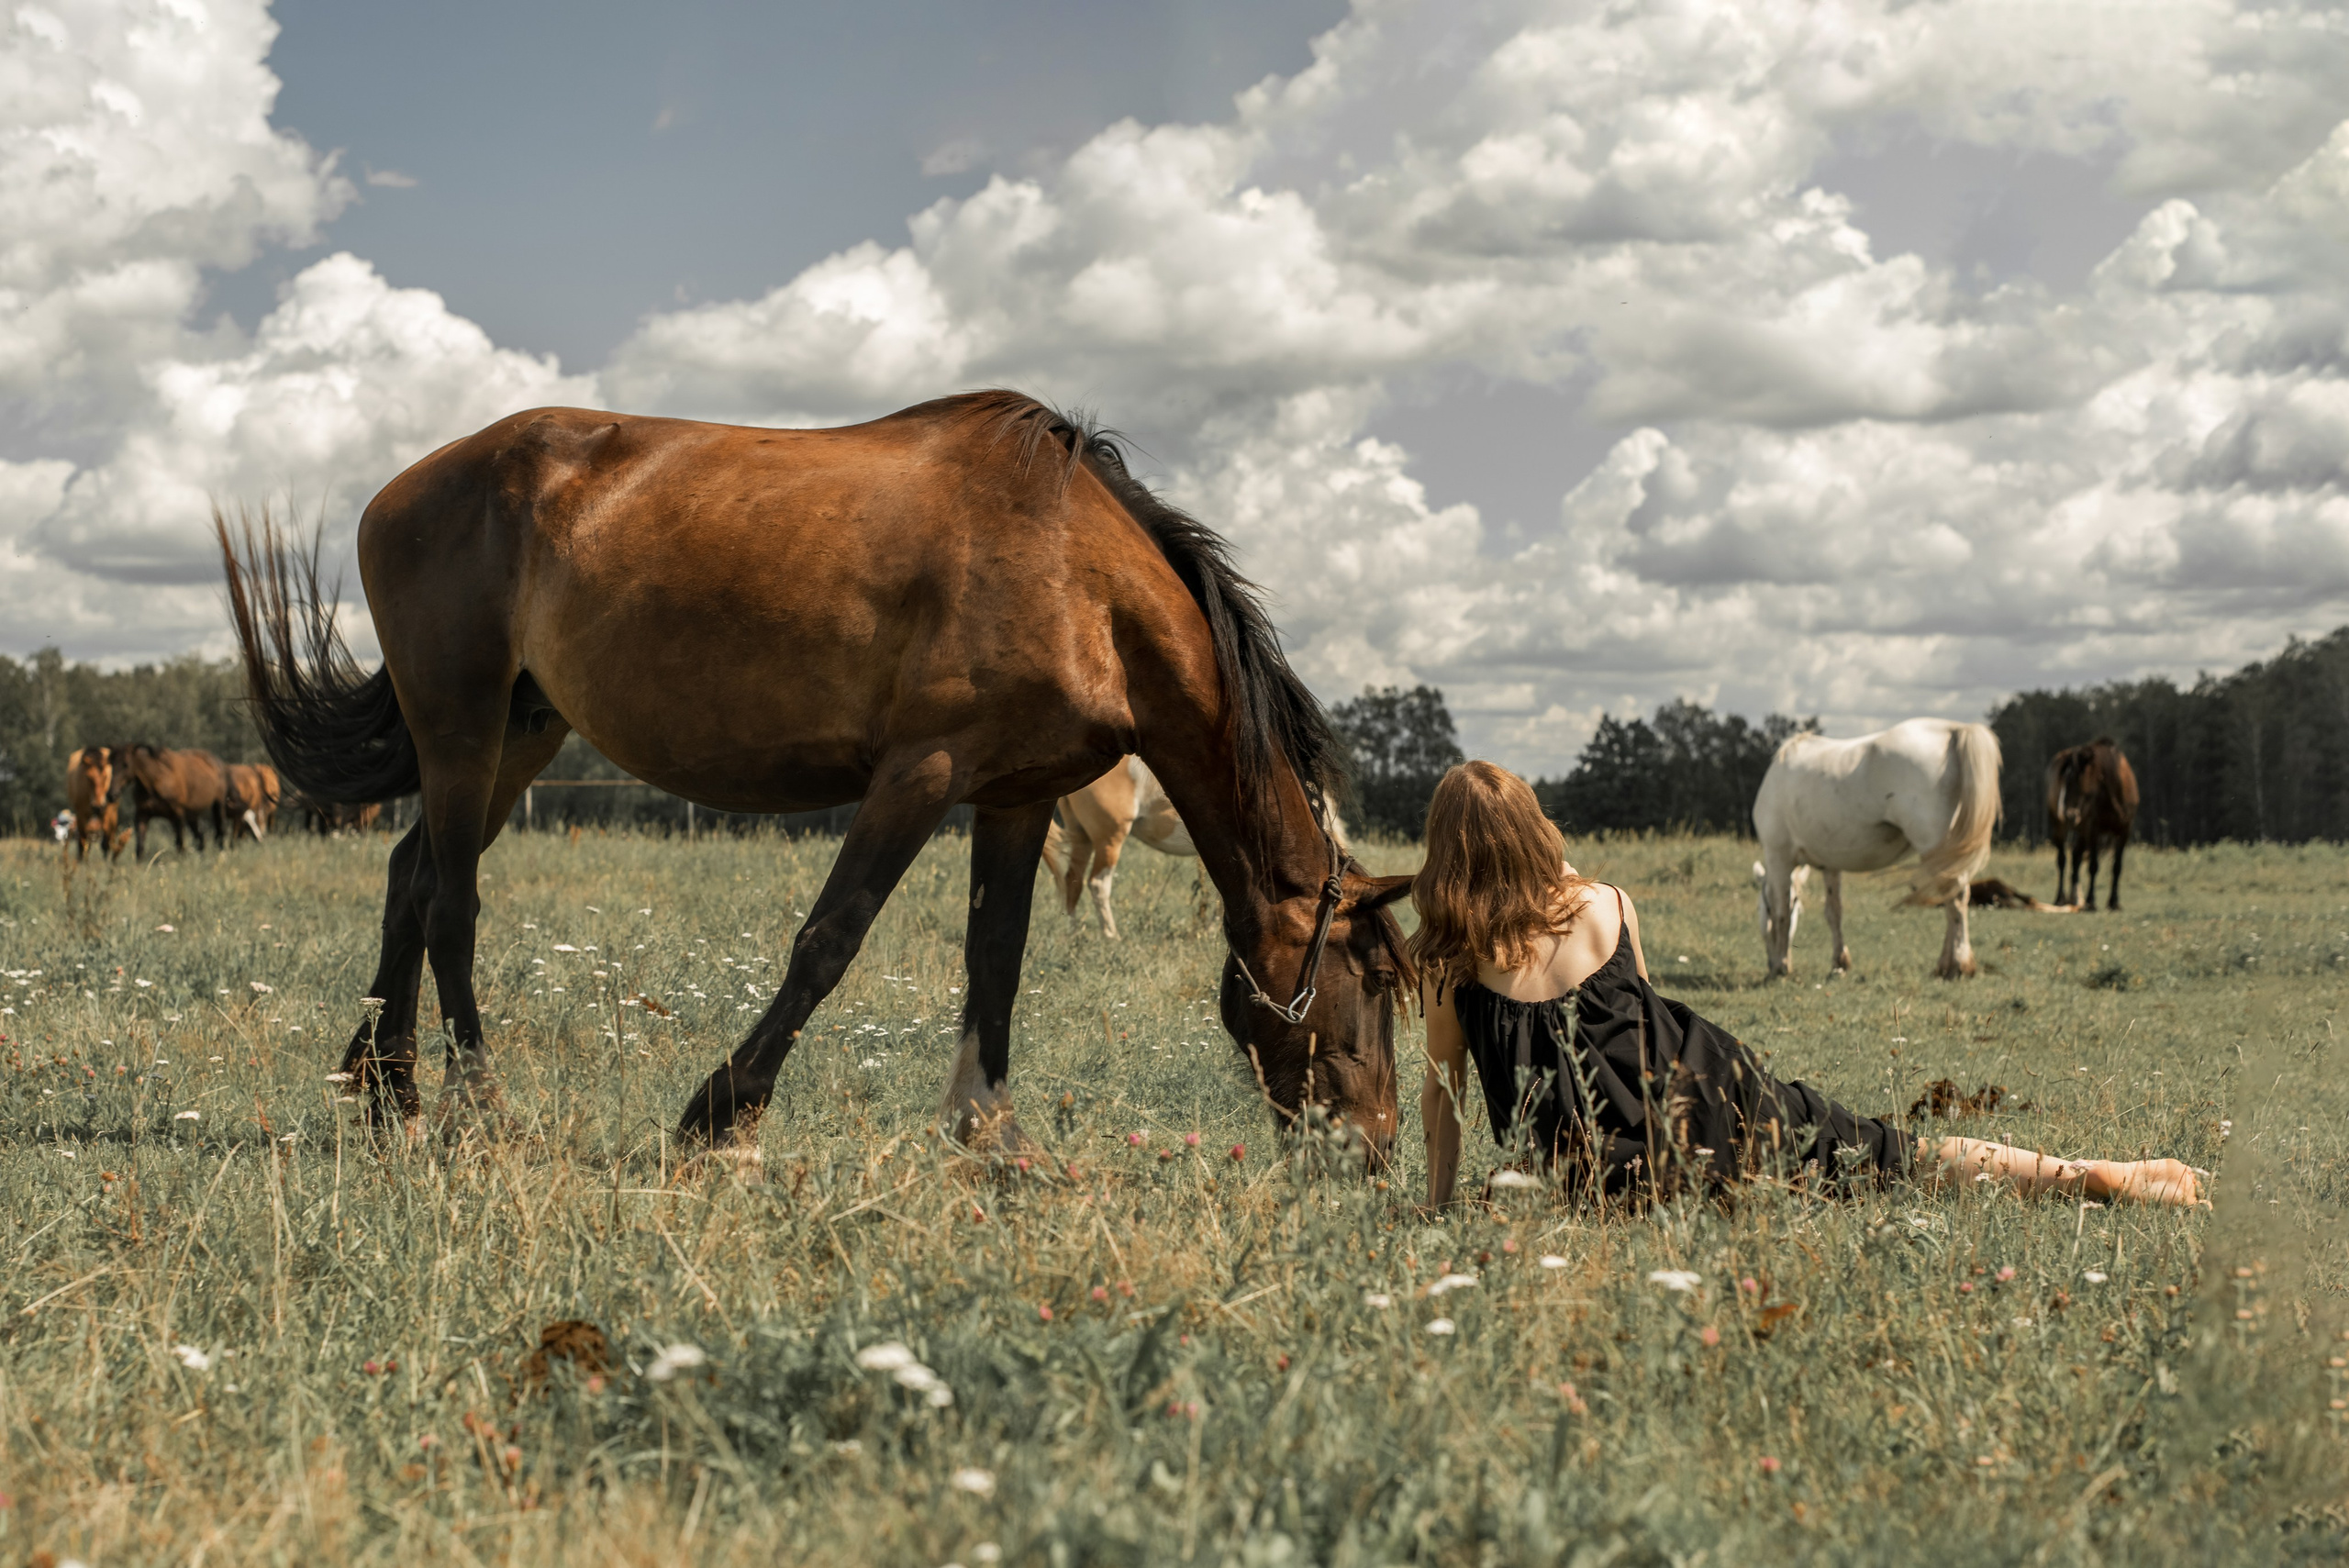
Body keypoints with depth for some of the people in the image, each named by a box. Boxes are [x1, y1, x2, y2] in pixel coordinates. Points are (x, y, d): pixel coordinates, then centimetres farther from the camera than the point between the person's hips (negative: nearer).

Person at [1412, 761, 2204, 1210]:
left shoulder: (1448, 958, -3)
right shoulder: (1606, 905, 8)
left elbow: (1443, 1089, 3)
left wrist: (1438, 1206, 13)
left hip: (1609, 1173, -3)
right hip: (1710, 1099, 4)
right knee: (1893, 1157, 12)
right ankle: (2097, 1177, 7)